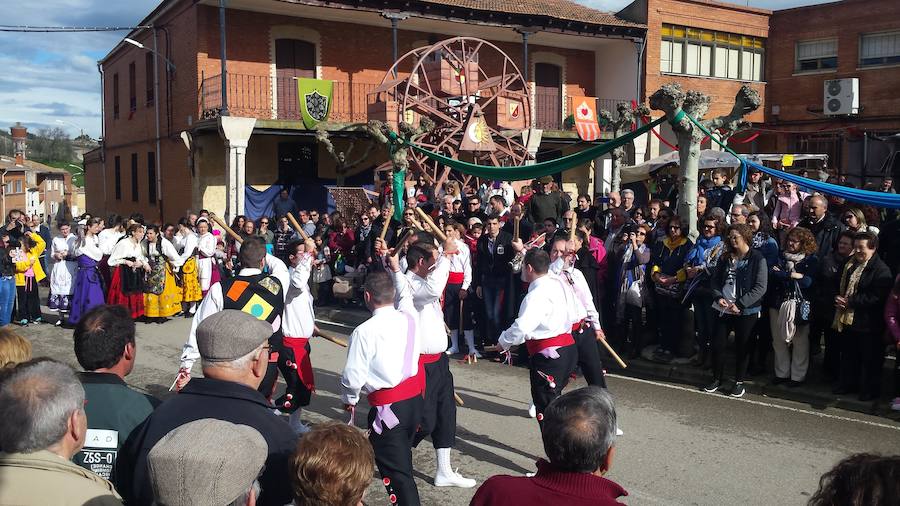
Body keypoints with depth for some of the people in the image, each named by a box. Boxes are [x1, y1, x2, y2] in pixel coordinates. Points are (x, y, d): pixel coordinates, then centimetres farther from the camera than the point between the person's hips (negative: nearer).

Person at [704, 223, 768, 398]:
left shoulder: (757, 259, -8)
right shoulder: (725, 258, 8)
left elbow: (760, 287, -14)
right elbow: (715, 280, 11)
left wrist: (740, 304, -18)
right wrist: (718, 297, -8)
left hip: (747, 311, -4)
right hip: (725, 309, 5)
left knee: (742, 347, 6)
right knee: (717, 344, 4)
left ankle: (739, 382, 21)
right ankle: (717, 379, 21)